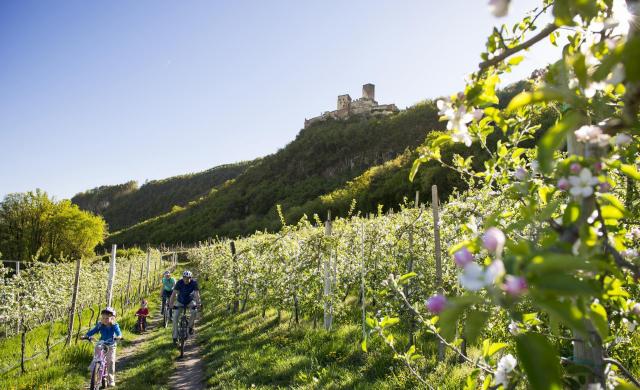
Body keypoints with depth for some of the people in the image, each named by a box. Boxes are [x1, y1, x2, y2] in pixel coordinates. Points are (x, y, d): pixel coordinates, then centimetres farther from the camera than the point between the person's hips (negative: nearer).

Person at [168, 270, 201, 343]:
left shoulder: (194, 283, -24)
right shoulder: (179, 282, -24)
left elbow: (197, 293, -33)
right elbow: (174, 293, -31)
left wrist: (198, 303, -49)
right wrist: (171, 304, -45)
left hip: (190, 301, -1)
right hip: (180, 302, 1)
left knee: (194, 312, -29)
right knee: (175, 316, -13)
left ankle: (190, 327, -5)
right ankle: (175, 336, -3)